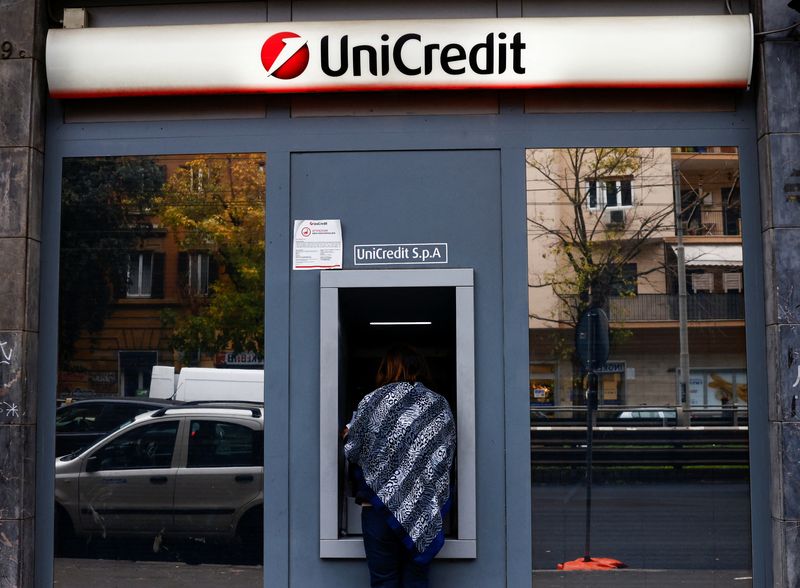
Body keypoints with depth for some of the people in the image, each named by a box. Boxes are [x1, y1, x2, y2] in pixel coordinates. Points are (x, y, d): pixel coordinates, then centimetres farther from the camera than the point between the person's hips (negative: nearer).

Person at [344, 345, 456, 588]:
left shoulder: (372, 401, -3)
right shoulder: (440, 406, 4)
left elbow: (352, 453, 1)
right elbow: (447, 456, 7)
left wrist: (349, 432, 21)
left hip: (379, 504, -2)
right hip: (424, 510, 2)